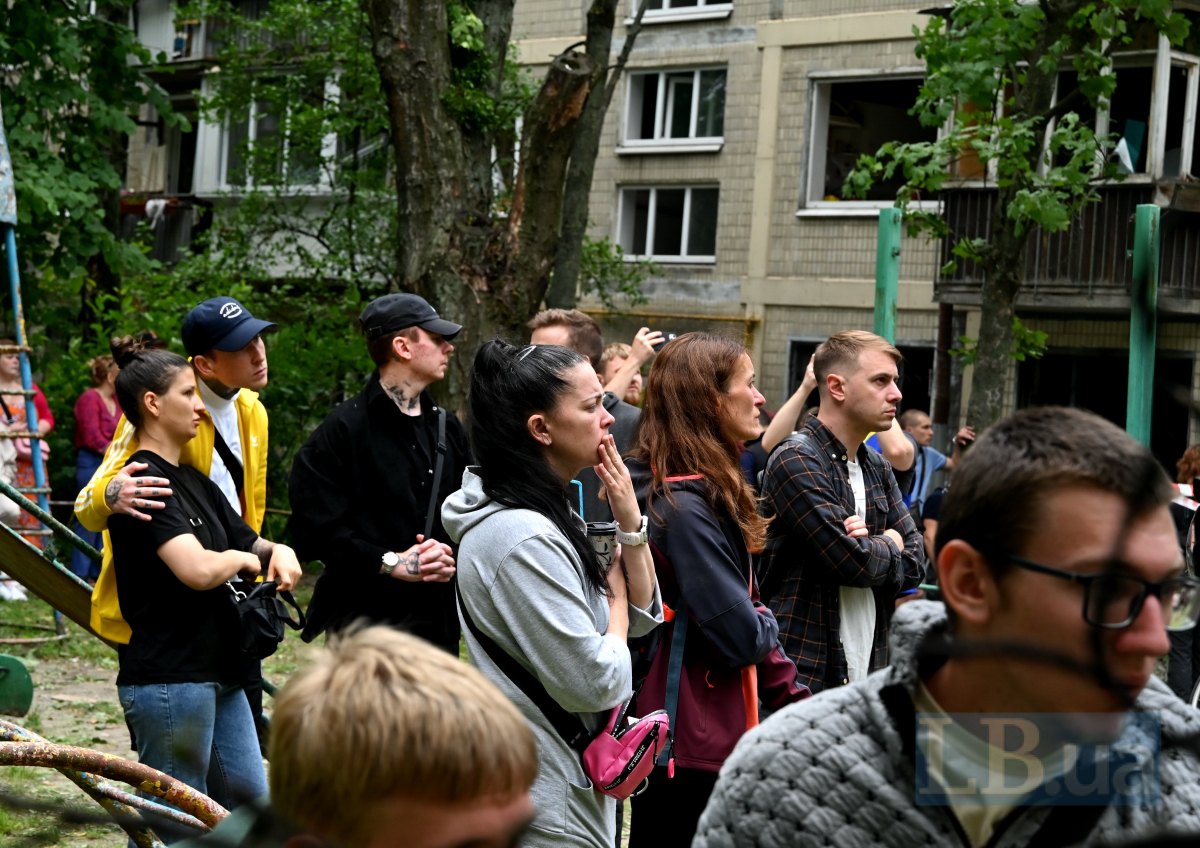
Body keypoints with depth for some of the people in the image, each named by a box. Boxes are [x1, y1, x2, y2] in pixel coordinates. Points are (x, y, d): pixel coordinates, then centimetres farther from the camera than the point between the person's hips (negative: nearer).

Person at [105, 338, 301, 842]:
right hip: (168, 681, -9)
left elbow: (250, 545, 21)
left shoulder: (191, 479, 14)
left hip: (218, 674, 10)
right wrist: (242, 557, -8)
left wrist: (277, 553, -2)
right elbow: (199, 570, -29)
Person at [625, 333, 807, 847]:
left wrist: (793, 698, 8)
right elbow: (742, 637, -23)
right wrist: (768, 625, -1)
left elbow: (747, 608, 14)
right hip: (690, 746, -10)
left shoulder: (708, 491, 11)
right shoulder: (683, 506, -21)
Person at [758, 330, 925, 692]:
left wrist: (871, 547, -11)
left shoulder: (876, 468, 14)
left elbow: (914, 564, 9)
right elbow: (853, 562, -18)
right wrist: (890, 544, 2)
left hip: (868, 672, 8)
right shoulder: (797, 462, -12)